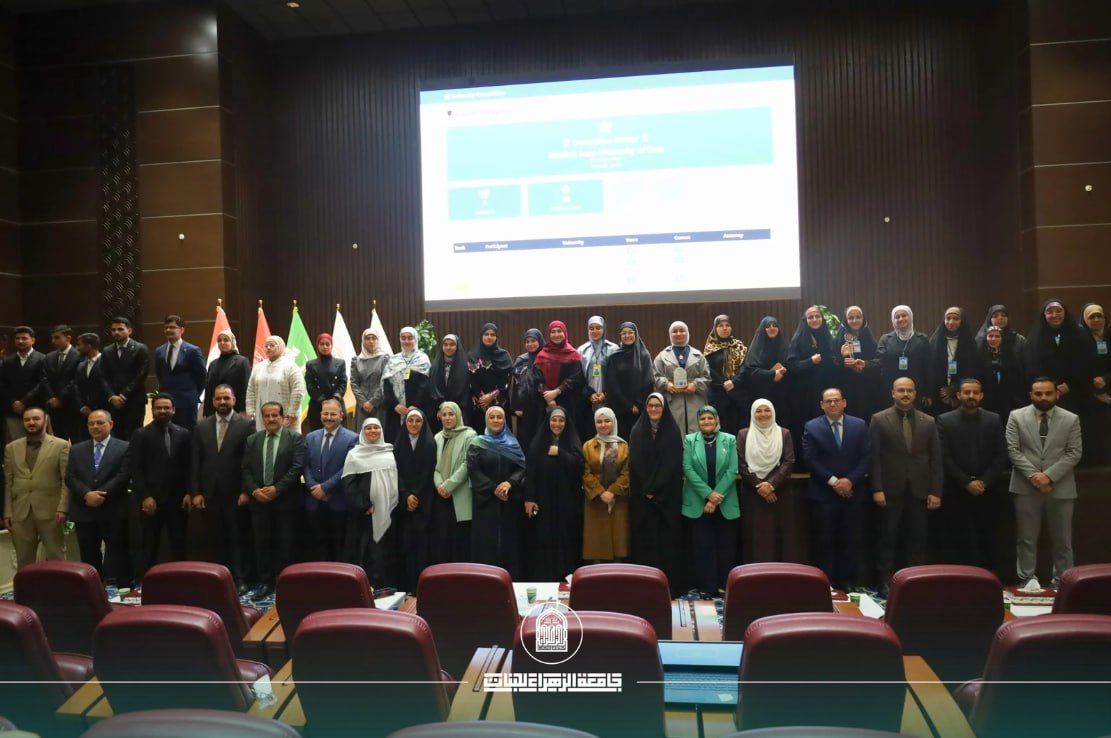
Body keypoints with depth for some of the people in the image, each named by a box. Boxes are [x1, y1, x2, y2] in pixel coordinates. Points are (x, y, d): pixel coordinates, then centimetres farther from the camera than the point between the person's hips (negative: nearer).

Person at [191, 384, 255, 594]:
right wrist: (196, 492, 2)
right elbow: (196, 462, 8)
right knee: (219, 539, 8)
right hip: (210, 494, 3)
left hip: (236, 493, -3)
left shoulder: (246, 425, -2)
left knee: (238, 539, 5)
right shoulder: (201, 427, 10)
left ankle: (240, 580, 14)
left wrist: (246, 490, -11)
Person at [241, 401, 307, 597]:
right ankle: (265, 582, 18)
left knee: (285, 544, 3)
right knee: (262, 543, 8)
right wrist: (254, 490, -8)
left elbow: (297, 467, -10)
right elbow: (246, 469, 7)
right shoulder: (252, 440, 11)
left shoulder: (295, 438, -2)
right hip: (258, 500, 4)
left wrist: (277, 488, -16)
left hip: (285, 500, -3)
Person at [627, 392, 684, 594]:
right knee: (644, 538, 2)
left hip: (668, 494, -1)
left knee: (668, 537, 0)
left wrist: (656, 489, -12)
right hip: (642, 495, 1)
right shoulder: (637, 431, 6)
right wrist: (647, 490, -10)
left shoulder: (673, 431, 2)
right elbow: (635, 463, -1)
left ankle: (670, 583, 7)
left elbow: (673, 463, -5)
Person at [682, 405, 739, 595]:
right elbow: (687, 469, -6)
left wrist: (717, 497, -12)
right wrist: (708, 494, -14)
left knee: (726, 545, 6)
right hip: (697, 503, -1)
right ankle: (706, 586, 11)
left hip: (725, 503, 1)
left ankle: (724, 584, 17)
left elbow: (732, 470, -4)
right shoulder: (689, 440, 2)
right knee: (702, 546, 2)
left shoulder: (729, 440, 3)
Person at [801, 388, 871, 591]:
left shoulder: (859, 425, 6)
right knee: (824, 541, 3)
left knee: (850, 540, 7)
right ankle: (825, 582, 11)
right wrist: (833, 481, -12)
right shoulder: (812, 427, 0)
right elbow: (810, 459, -6)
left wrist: (850, 480, -11)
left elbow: (866, 457, 2)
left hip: (852, 492, 2)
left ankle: (846, 580, 18)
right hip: (823, 493, -2)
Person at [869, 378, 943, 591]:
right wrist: (877, 489, -10)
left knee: (918, 541, 7)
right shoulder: (879, 420, 1)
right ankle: (885, 583, 12)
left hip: (919, 491, 2)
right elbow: (874, 457, -3)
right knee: (888, 540, 4)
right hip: (890, 490, -2)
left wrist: (935, 491, 1)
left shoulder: (928, 422, 9)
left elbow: (935, 459, 7)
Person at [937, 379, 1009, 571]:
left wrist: (984, 482, -7)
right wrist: (967, 483, -10)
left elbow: (1001, 455, 3)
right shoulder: (945, 420, 1)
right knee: (959, 543, 0)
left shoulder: (993, 420, 7)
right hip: (957, 492, -2)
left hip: (987, 492, 2)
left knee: (987, 541, 6)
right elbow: (945, 457, -4)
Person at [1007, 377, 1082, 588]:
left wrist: (1049, 475, -14)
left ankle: (1061, 582, 22)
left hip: (1061, 487, 1)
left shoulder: (1071, 419, 3)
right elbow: (1012, 450, -4)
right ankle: (1026, 580, 16)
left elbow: (1074, 452, -3)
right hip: (1026, 486, -1)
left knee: (1062, 540, 10)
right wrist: (1033, 475, -14)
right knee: (1027, 539, 7)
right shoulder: (1016, 417, 1)